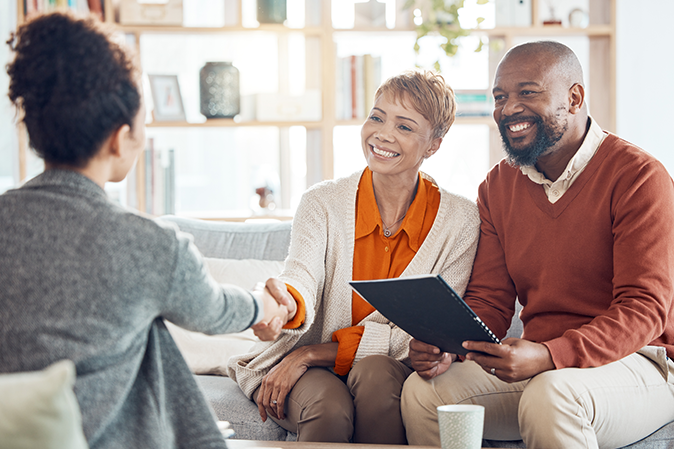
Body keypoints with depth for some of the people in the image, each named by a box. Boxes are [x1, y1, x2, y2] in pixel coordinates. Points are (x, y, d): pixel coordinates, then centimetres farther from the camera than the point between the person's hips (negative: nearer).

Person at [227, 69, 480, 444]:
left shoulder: (460, 222, -7)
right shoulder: (322, 203, -5)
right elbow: (303, 276, -23)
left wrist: (312, 354, -16)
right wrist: (284, 301, -51)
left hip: (393, 371, 0)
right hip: (313, 374, 0)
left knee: (374, 373, -34)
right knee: (330, 408, -34)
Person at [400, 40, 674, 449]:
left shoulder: (639, 177, -10)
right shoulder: (498, 187, 11)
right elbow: (489, 301, 10)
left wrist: (547, 357, -31)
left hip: (637, 362, -5)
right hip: (538, 365, 6)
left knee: (550, 396, -37)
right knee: (422, 391, -18)